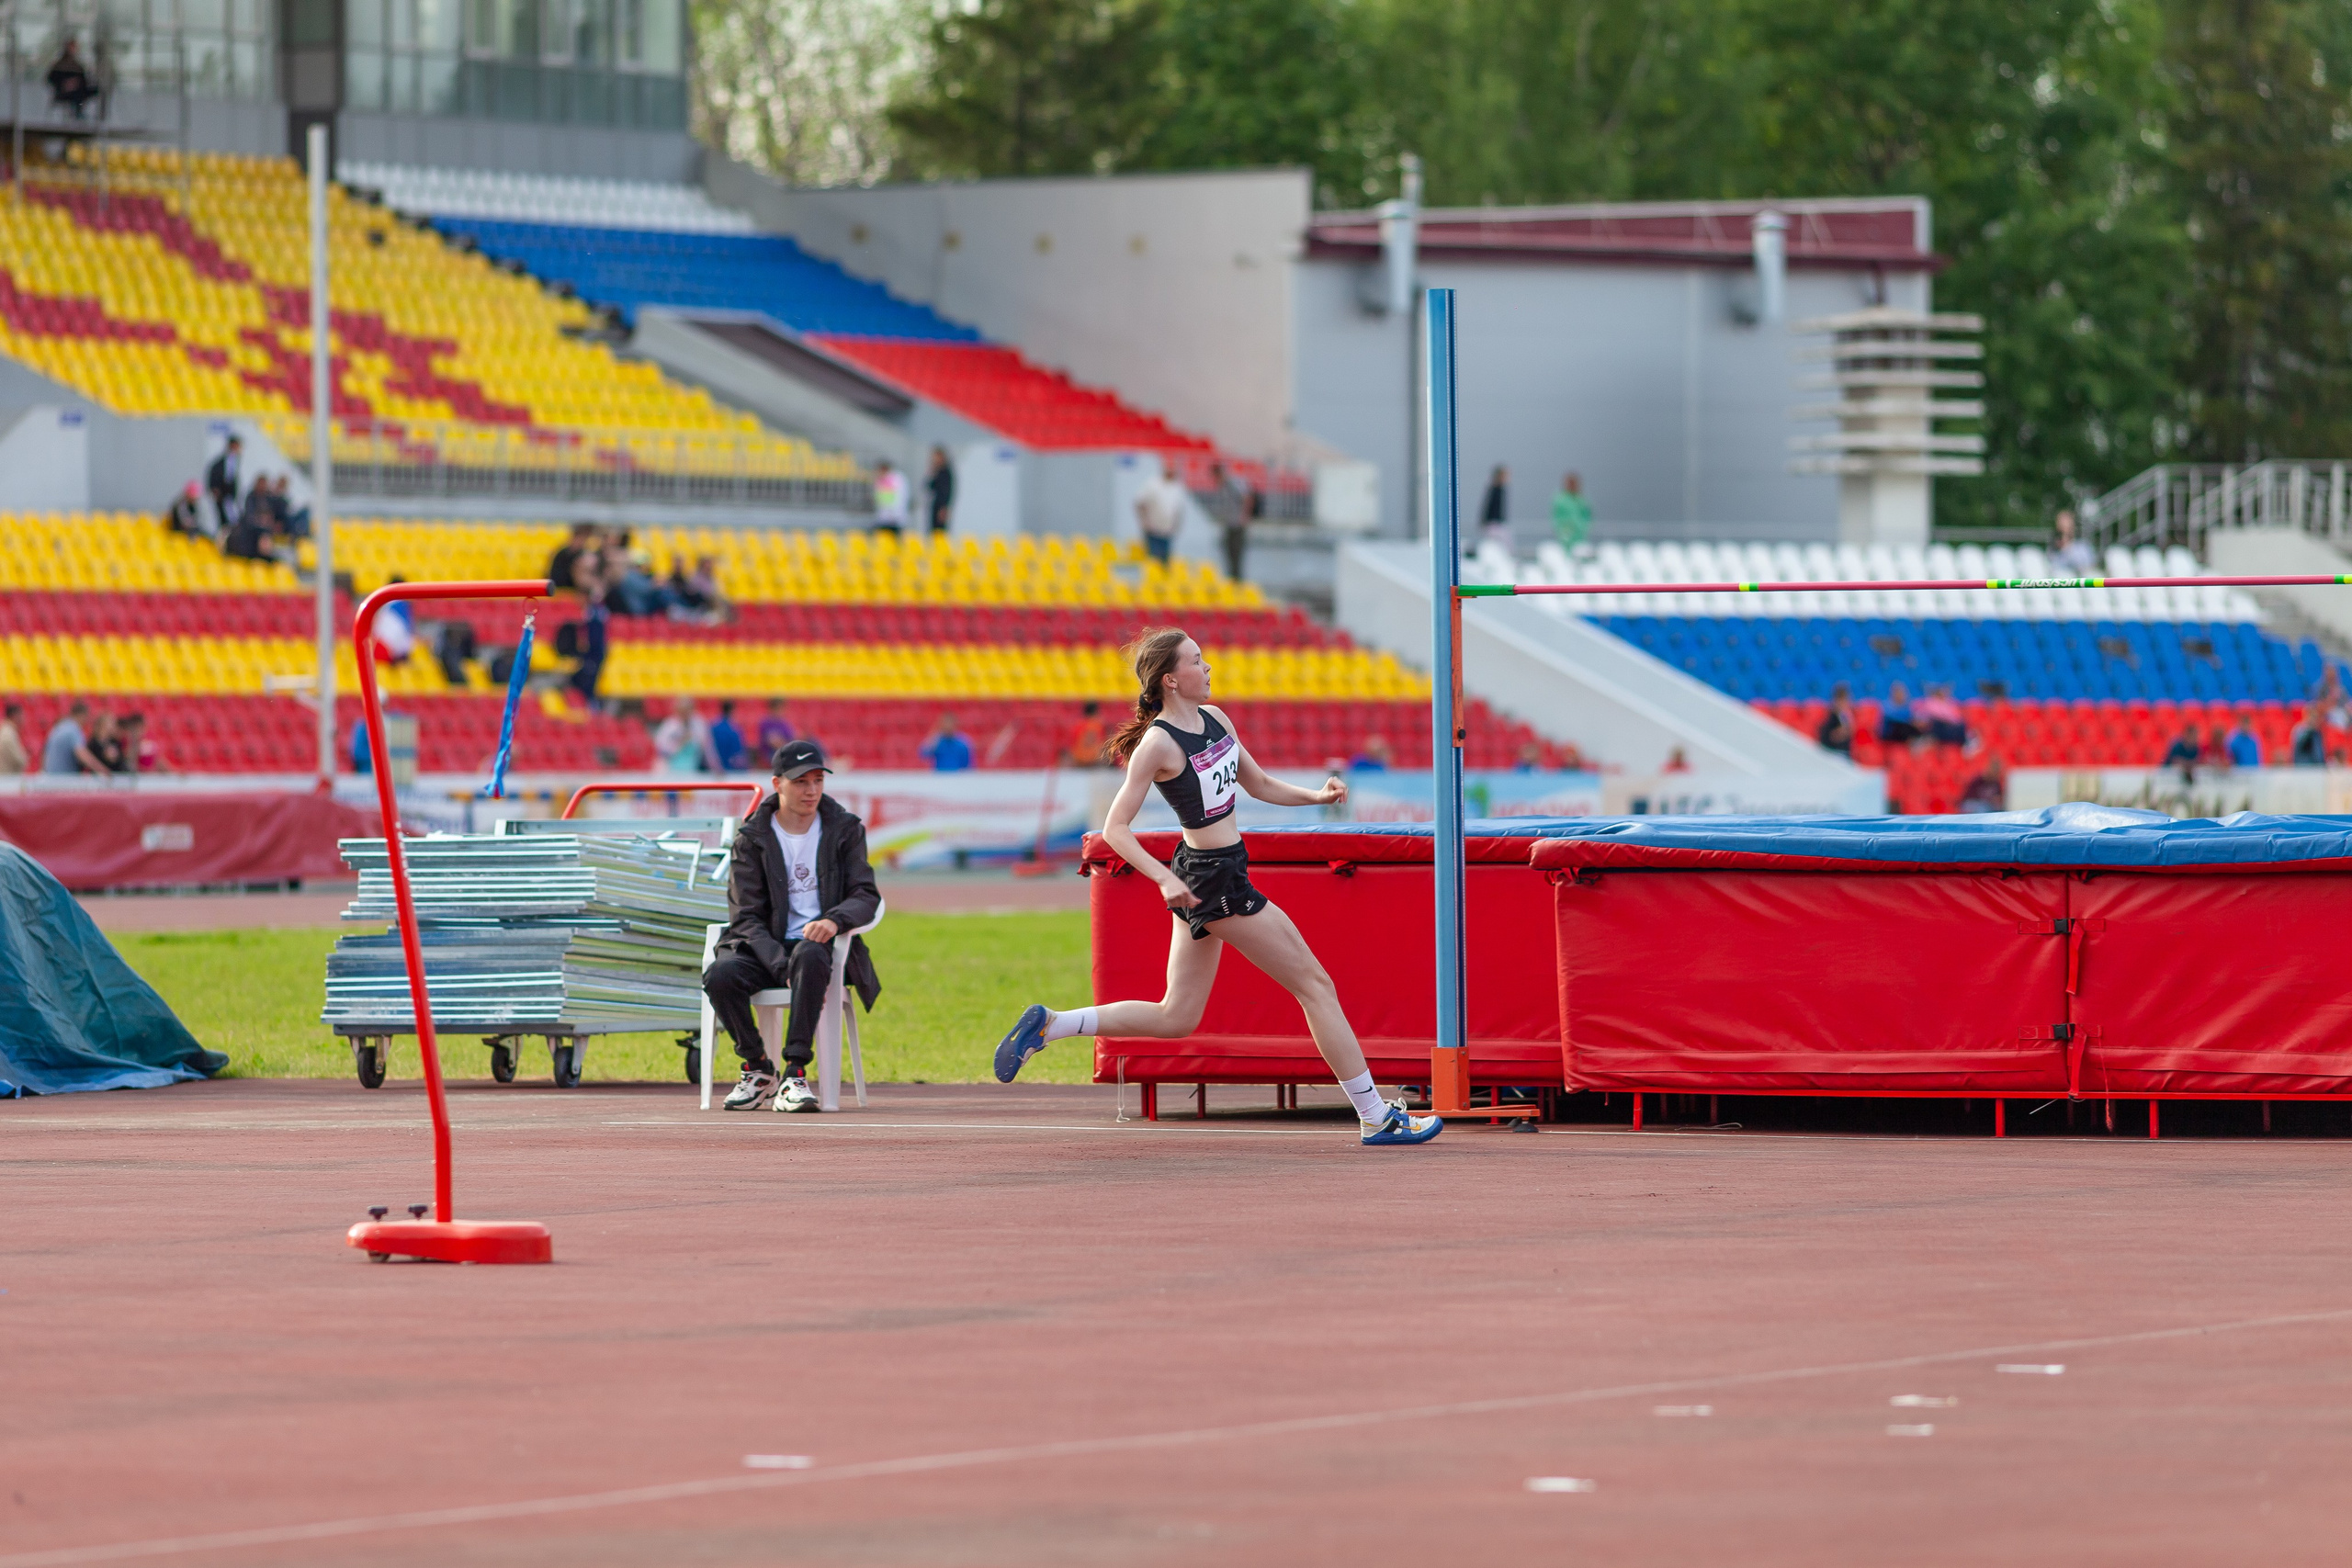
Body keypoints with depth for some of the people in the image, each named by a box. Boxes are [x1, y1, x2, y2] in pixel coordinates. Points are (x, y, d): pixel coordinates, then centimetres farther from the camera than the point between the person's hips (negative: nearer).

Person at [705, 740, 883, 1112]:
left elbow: (867, 896, 2)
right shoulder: (751, 840, 5)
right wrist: (784, 970, -19)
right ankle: (758, 1070, -9)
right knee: (720, 975, -30)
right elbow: (746, 917, -2)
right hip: (767, 949, 1)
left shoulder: (845, 830, 9)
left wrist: (834, 919, -24)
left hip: (822, 945, -1)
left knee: (808, 954, -39)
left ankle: (795, 1074, -38)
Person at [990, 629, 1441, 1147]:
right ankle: (1376, 1117, 4)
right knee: (1315, 986, -2)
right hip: (1215, 881, -9)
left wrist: (1317, 796, 1)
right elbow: (1115, 829, -16)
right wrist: (1164, 878, -29)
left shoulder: (1214, 718, 8)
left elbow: (1260, 784, 19)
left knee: (1175, 1018, 13)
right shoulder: (1158, 744, -16)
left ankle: (1047, 1025, 13)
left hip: (1216, 873, 9)